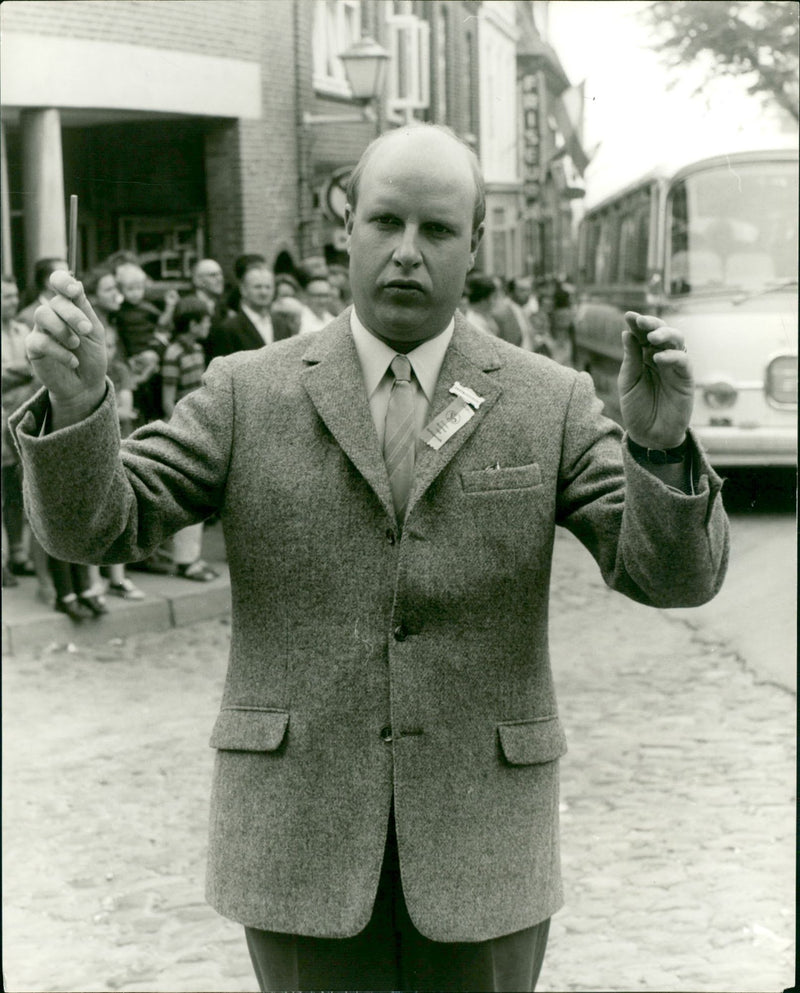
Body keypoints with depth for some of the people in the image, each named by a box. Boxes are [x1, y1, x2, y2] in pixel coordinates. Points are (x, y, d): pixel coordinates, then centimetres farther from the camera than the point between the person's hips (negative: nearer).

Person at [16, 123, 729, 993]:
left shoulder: (551, 403, 1)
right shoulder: (248, 393, 2)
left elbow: (674, 574, -7)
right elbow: (96, 524, -6)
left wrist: (661, 441, -27)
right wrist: (76, 400, -27)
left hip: (477, 839, 0)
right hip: (302, 829, 0)